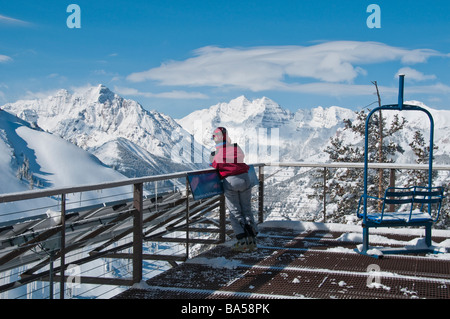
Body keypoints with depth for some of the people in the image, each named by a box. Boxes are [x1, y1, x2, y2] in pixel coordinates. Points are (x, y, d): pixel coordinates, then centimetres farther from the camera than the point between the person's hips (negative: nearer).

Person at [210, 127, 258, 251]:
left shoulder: (215, 154, -4)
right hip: (244, 178, 3)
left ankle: (242, 240, -3)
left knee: (235, 212, 6)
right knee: (247, 209, 13)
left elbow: (214, 168, 4)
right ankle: (252, 239, 9)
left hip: (229, 181, -3)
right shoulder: (236, 148, 5)